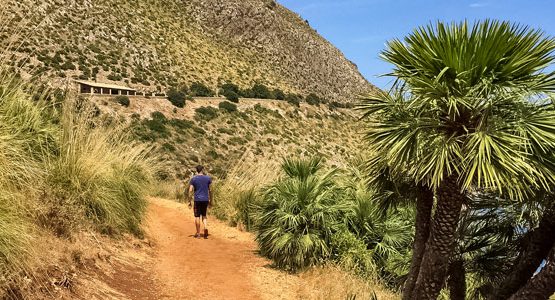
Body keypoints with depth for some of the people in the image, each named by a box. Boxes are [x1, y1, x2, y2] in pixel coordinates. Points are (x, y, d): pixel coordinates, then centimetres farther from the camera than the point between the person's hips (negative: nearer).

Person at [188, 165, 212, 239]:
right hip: (205, 199, 2)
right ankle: (206, 228, -7)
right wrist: (210, 201, 11)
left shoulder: (193, 179, -2)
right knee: (204, 215, 16)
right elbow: (210, 190, 4)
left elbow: (190, 190, -6)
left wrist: (189, 201, -1)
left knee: (197, 216, 7)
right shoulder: (208, 178, 3)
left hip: (197, 200, -2)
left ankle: (198, 233, 10)